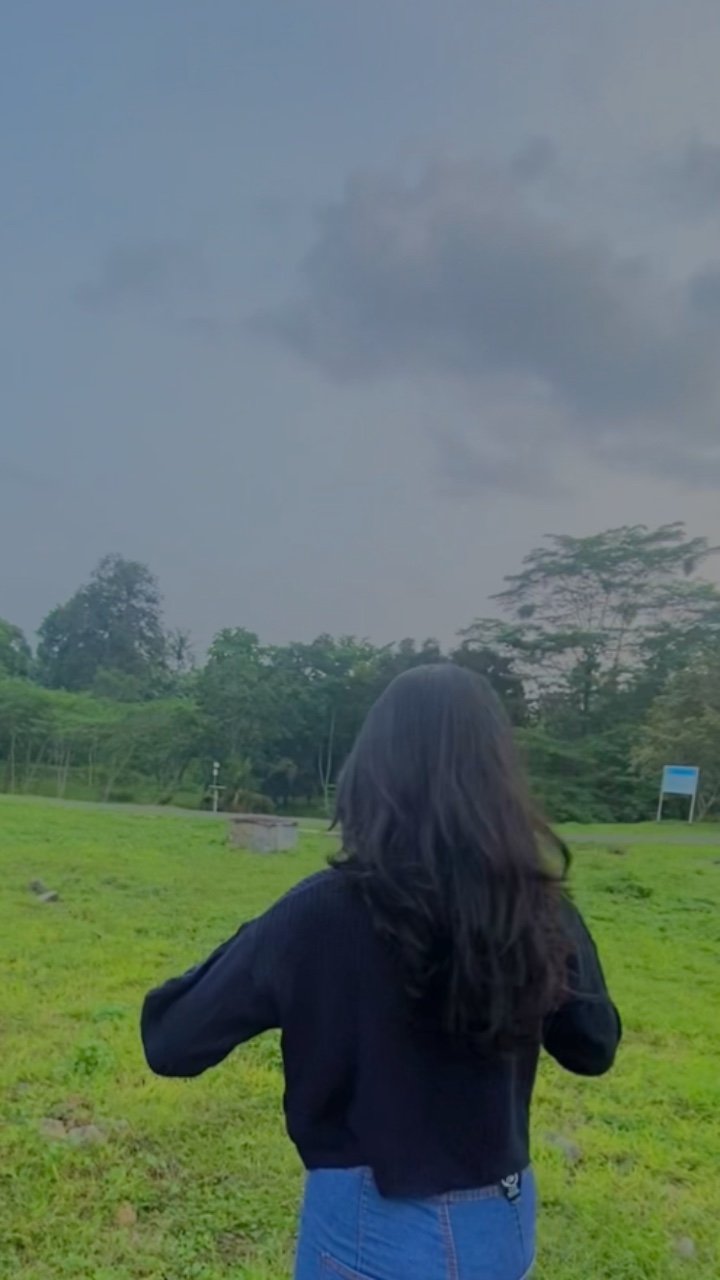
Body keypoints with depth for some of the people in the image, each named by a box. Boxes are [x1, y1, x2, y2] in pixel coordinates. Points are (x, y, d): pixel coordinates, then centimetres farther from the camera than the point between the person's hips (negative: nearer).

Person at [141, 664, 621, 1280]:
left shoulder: (322, 914, -24)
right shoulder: (542, 914, -15)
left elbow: (170, 1044, -14)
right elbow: (594, 1049, 4)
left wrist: (258, 948, -1)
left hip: (373, 1230, -3)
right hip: (503, 1225, 4)